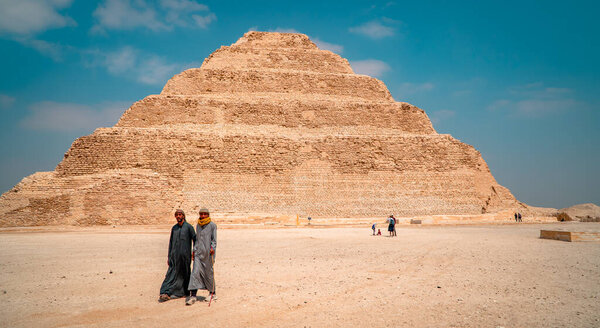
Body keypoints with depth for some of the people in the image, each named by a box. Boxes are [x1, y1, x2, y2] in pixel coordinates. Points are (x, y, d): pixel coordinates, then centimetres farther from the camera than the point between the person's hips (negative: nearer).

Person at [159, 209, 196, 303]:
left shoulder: (189, 227, -2)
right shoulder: (174, 228, 11)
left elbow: (195, 239, 0)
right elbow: (171, 242, 15)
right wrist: (169, 256, 12)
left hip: (185, 255, -3)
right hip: (174, 255, 3)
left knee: (184, 274, 7)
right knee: (171, 274, -4)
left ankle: (184, 291, 20)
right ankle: (165, 293, -10)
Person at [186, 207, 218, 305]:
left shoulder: (212, 225, -1)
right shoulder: (198, 225, 15)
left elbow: (214, 239, -4)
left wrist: (212, 248, -19)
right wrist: (194, 250, 17)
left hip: (208, 252, -4)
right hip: (198, 252, 4)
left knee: (208, 272, 3)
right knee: (196, 271, -7)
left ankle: (212, 293, 19)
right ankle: (193, 295, -8)